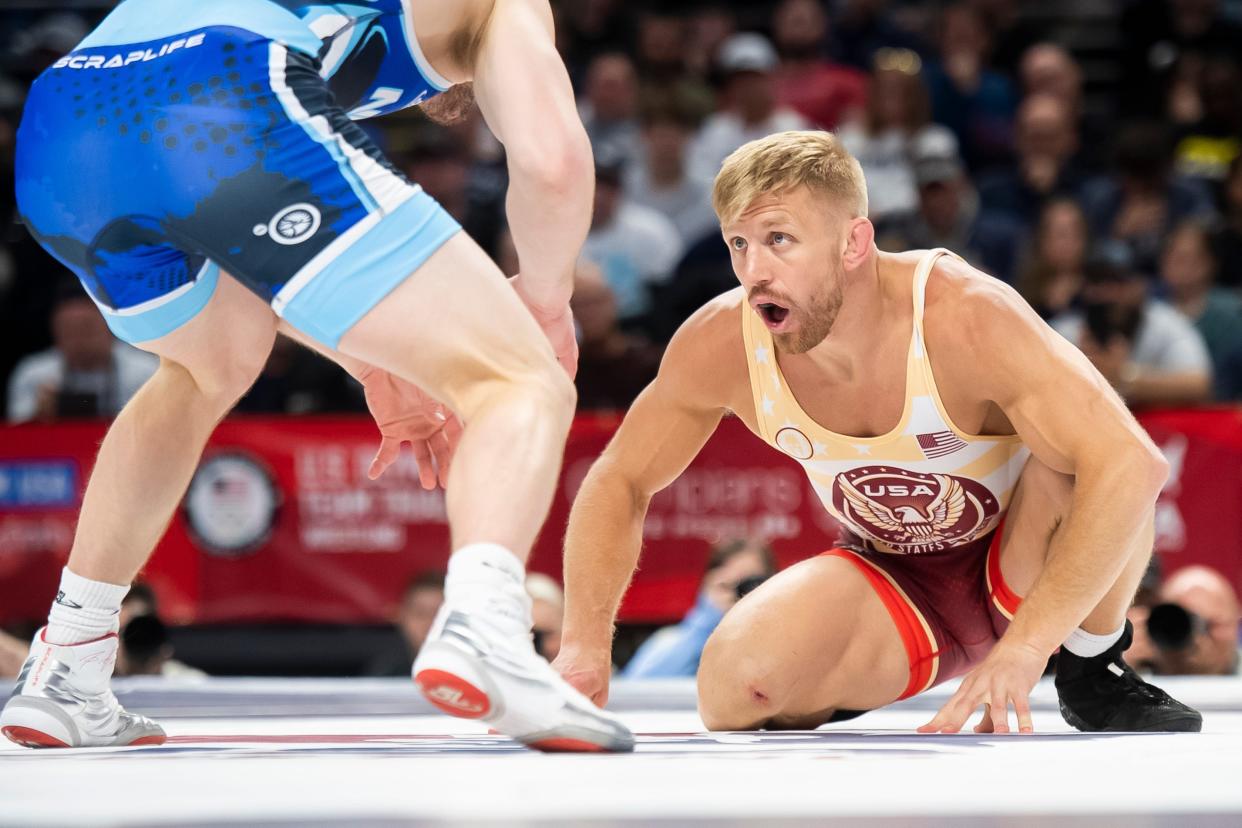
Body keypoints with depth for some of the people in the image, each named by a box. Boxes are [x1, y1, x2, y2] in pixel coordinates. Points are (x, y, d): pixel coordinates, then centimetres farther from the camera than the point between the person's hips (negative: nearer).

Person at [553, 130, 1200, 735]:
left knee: (1086, 463, -35)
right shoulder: (721, 346, -19)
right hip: (895, 583, 2)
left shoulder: (963, 317, -32)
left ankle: (1094, 673, -6)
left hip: (1020, 562, -2)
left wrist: (1023, 648, -47)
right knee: (735, 683, -27)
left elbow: (1134, 464, -41)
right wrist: (584, 644, -16)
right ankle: (805, 715, 11)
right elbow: (619, 483, -1)